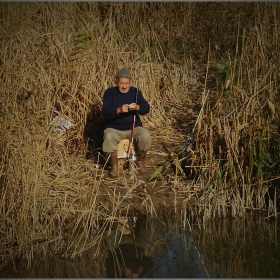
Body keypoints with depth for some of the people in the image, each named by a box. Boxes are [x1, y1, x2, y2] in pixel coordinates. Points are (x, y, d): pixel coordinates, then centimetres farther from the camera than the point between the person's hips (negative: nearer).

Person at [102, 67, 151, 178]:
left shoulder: (135, 92, 6)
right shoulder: (110, 92, -1)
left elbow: (146, 108, -6)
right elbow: (105, 112, -15)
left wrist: (137, 107, -30)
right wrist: (118, 110, -35)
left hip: (133, 127, 2)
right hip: (114, 127, -2)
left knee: (145, 135, -26)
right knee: (108, 137, -34)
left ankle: (140, 160, 1)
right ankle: (114, 165, -15)